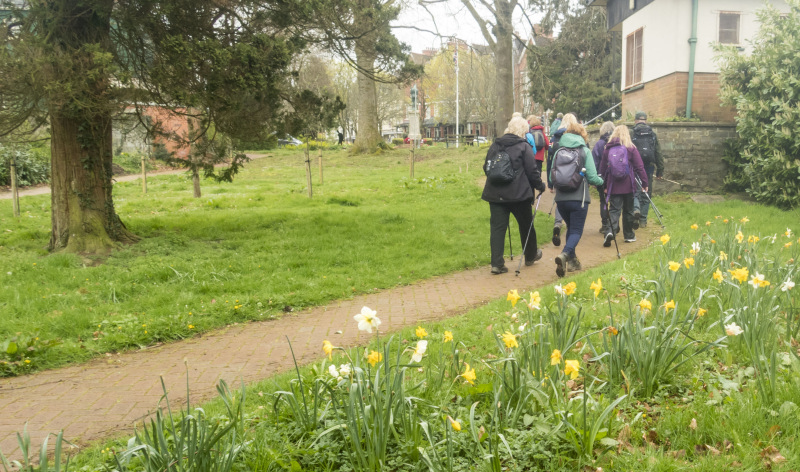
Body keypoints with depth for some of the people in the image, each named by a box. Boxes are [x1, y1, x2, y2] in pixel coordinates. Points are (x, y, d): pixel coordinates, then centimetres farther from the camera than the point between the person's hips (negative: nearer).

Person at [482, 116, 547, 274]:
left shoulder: (495, 145, 8)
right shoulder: (524, 147, -6)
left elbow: (486, 168, 15)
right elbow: (532, 171, -6)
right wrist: (540, 185, 9)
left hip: (495, 194, 4)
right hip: (518, 194, -3)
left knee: (497, 226, 2)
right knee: (526, 224, 16)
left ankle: (496, 263, -4)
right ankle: (531, 256, 33)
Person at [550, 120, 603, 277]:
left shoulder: (558, 151, 6)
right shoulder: (585, 151, -2)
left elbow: (551, 177, 5)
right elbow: (592, 177, -6)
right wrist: (601, 181, 16)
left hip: (561, 199, 4)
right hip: (578, 198, -4)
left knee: (570, 228, 21)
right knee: (576, 231, 0)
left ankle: (572, 261, 23)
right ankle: (564, 255, -27)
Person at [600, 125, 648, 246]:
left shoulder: (608, 149, 3)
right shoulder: (631, 148, -3)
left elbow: (603, 169, 6)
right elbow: (639, 167, -6)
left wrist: (605, 185, 16)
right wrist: (644, 183, 0)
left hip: (613, 186, 1)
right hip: (628, 186, -1)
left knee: (614, 210, 0)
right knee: (628, 211, 13)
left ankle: (611, 231, -25)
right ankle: (629, 235, 23)